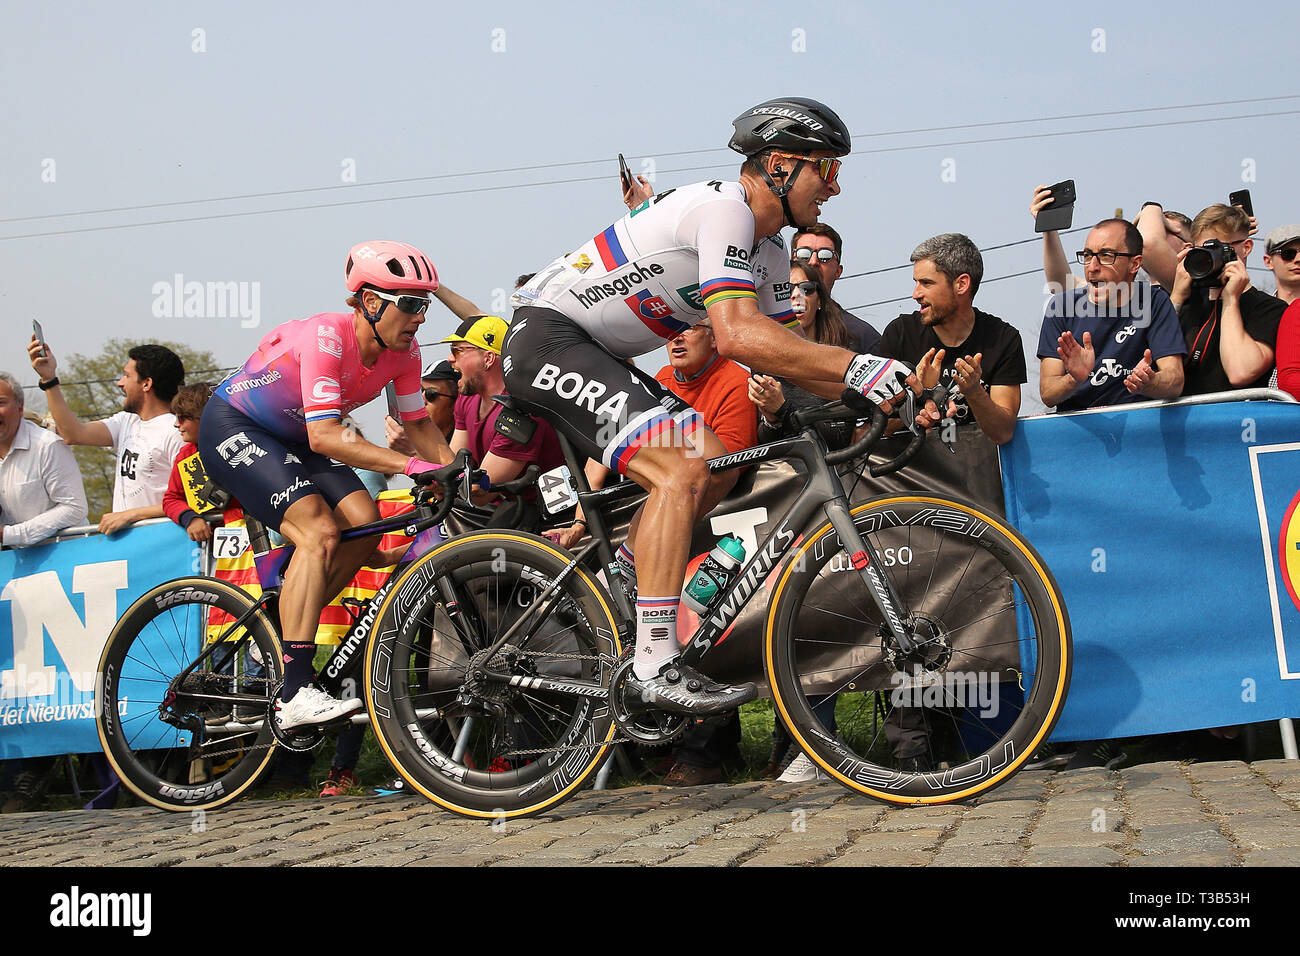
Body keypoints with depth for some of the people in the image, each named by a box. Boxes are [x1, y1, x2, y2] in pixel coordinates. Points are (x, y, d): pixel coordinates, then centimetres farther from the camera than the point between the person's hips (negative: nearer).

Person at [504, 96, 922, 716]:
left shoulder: (767, 257, 13)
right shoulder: (724, 208, -19)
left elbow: (790, 354, 8)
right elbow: (738, 336, -31)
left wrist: (890, 391, -6)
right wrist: (856, 367, -35)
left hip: (598, 357, 10)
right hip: (547, 335, -10)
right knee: (680, 472, -23)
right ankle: (654, 670, -23)